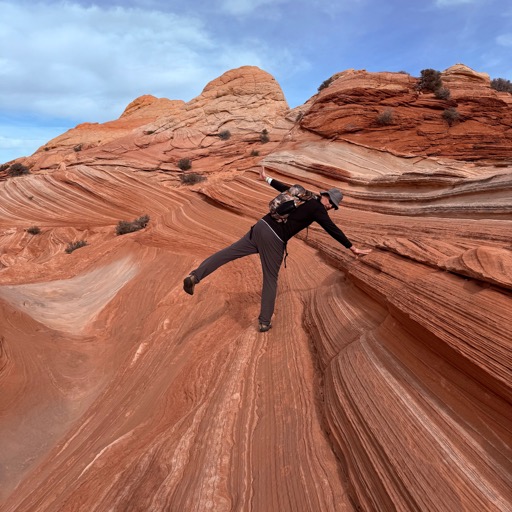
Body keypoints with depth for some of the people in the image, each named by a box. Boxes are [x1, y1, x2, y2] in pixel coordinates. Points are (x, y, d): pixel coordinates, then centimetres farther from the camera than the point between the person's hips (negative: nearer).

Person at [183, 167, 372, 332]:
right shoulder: (318, 209, 0)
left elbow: (284, 187, 32)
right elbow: (333, 230, -2)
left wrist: (267, 179, 47)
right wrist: (352, 247, 3)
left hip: (261, 226, 6)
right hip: (274, 239, -6)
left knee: (229, 252, 3)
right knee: (271, 279, 8)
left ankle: (195, 276, -7)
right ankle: (264, 321, 16)